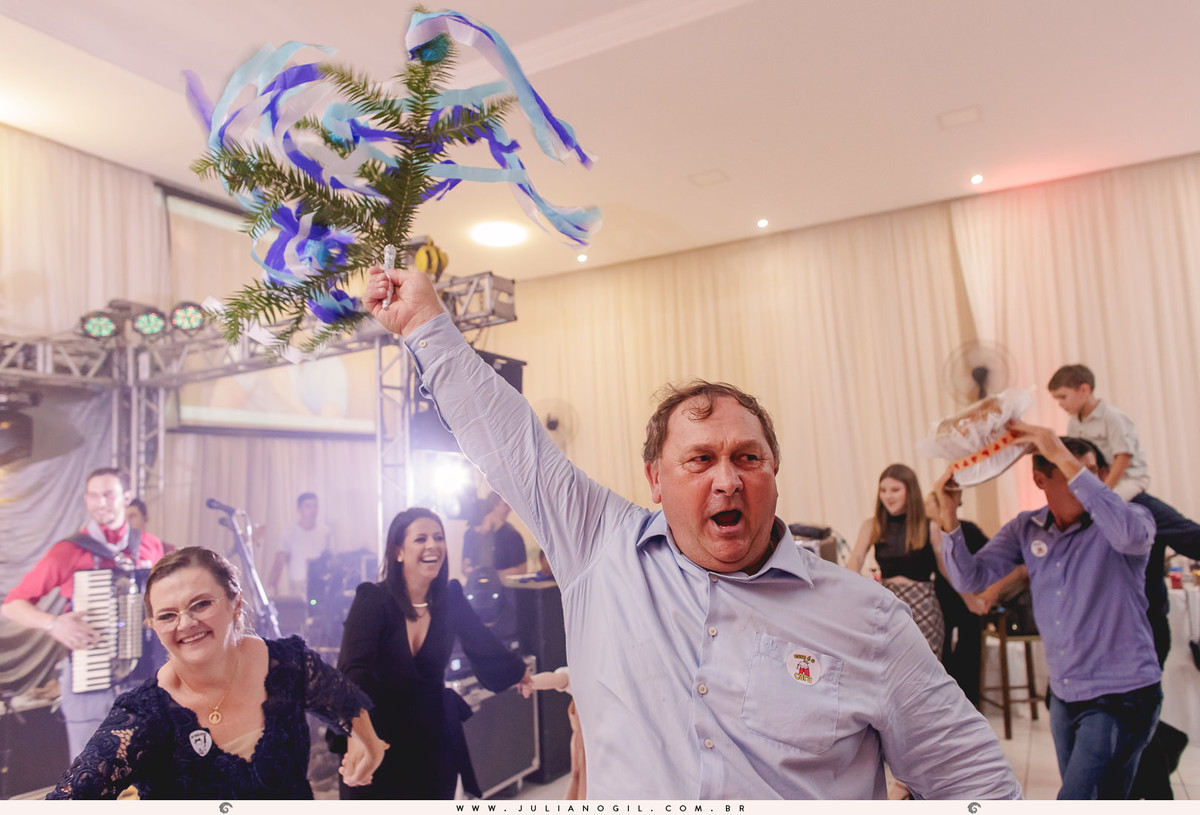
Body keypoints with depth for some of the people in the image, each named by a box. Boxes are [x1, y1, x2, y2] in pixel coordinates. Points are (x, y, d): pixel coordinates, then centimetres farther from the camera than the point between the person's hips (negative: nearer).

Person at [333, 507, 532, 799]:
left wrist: (527, 675, 20)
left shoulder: (450, 598, -5)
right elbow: (355, 669, -29)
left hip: (433, 739, 3)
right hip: (379, 734, -3)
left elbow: (484, 646, 10)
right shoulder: (373, 599, -17)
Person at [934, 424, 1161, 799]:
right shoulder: (1026, 529, -1)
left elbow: (1131, 534, -38)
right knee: (1090, 798, 21)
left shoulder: (1131, 518, -13)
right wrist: (949, 517, -23)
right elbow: (970, 578, -8)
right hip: (1064, 695, 5)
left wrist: (1065, 458, -40)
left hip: (1122, 695, -5)